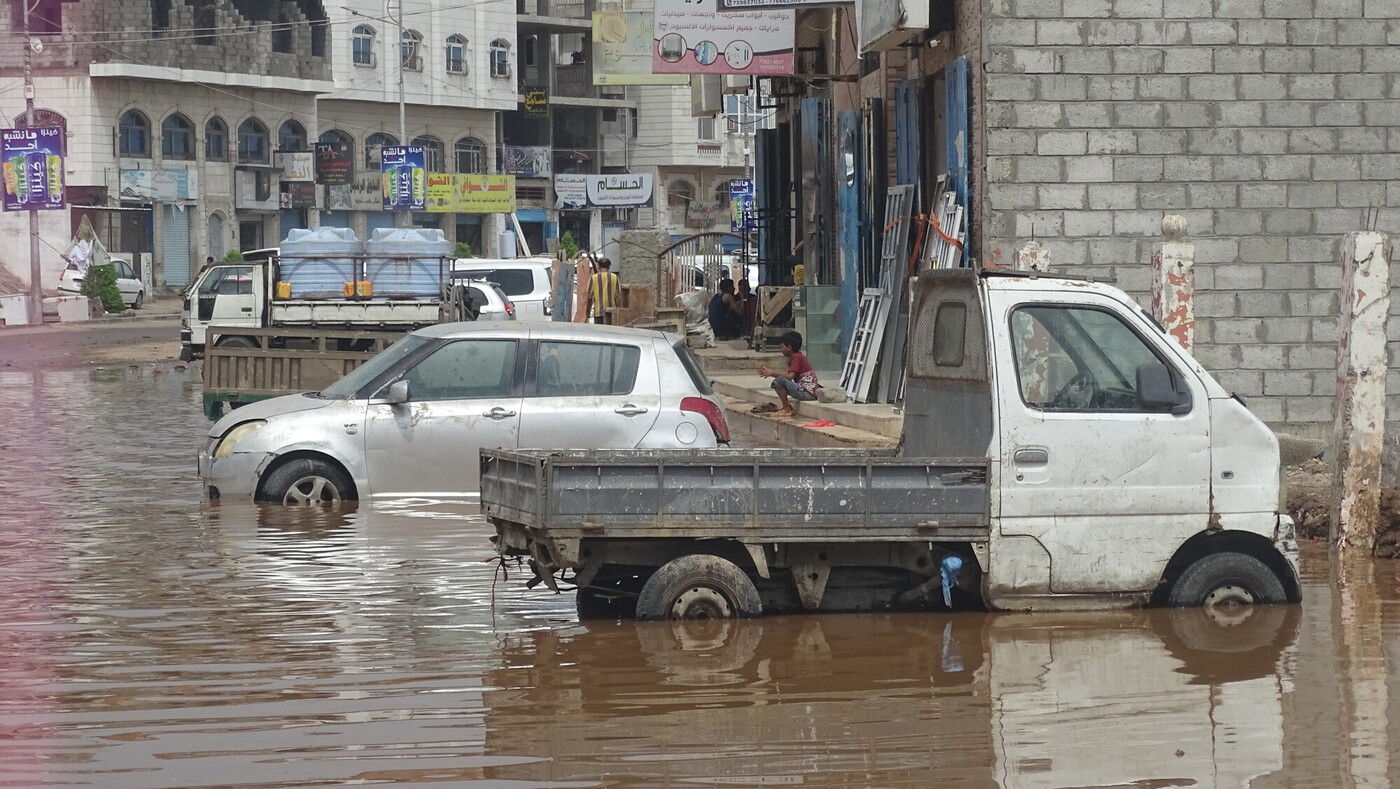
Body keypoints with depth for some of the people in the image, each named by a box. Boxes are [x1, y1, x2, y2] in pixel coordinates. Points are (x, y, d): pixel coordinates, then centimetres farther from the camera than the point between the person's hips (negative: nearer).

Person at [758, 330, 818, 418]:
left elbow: (790, 376, -22)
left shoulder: (796, 357, -13)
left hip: (808, 393, -11)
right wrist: (770, 370, 10)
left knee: (779, 381, -23)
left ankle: (787, 409, -12)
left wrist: (773, 373, -15)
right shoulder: (795, 357, 17)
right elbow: (787, 373, 16)